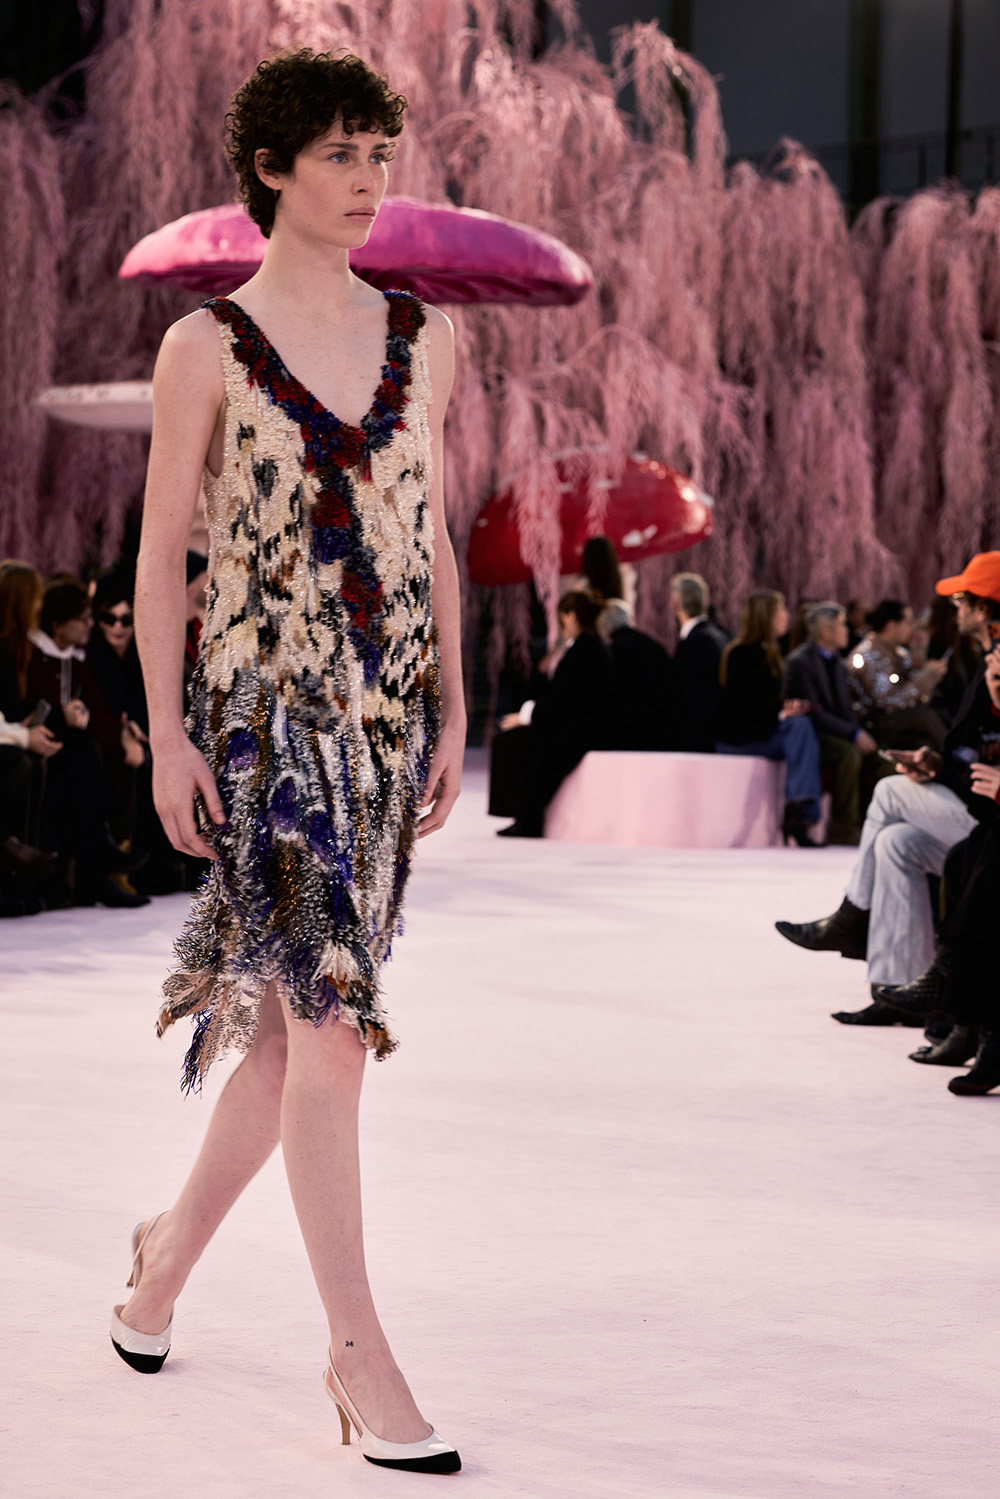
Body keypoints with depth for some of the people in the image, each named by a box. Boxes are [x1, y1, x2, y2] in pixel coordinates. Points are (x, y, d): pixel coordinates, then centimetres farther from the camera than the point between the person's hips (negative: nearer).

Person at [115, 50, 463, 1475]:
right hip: (266, 715, -5)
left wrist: (452, 712, 10)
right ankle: (359, 1351, -2)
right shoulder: (207, 348, -4)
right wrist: (168, 737, -7)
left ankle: (174, 1247, 35)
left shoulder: (422, 338, 9)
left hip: (389, 714, 5)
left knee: (295, 1016, 12)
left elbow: (432, 536, 13)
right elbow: (161, 556, -2)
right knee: (326, 1012, -10)